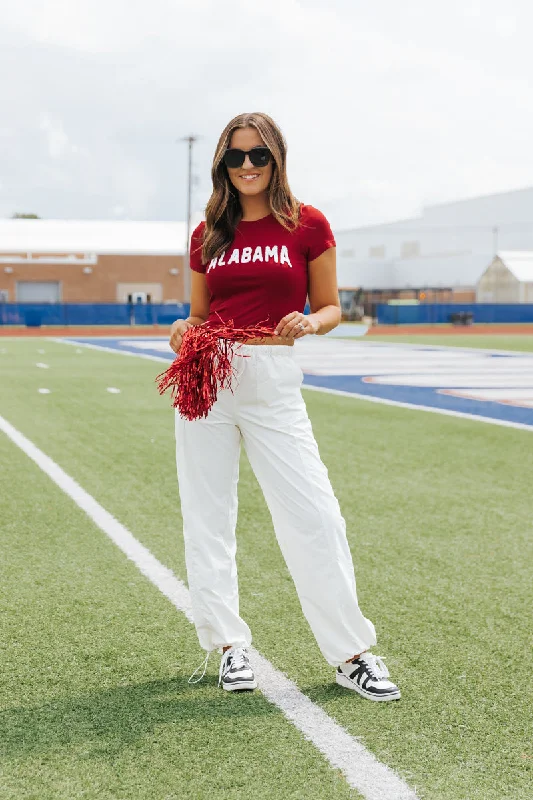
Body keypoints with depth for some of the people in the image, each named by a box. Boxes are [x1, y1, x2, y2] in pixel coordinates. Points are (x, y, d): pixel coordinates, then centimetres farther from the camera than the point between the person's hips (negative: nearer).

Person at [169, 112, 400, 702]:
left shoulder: (307, 225, 2)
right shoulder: (207, 234, 10)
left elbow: (331, 307, 6)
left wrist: (310, 322, -16)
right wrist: (184, 329, -5)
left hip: (272, 381, -3)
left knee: (314, 515, -7)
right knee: (207, 517, 6)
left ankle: (351, 654, 6)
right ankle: (228, 643, 21)